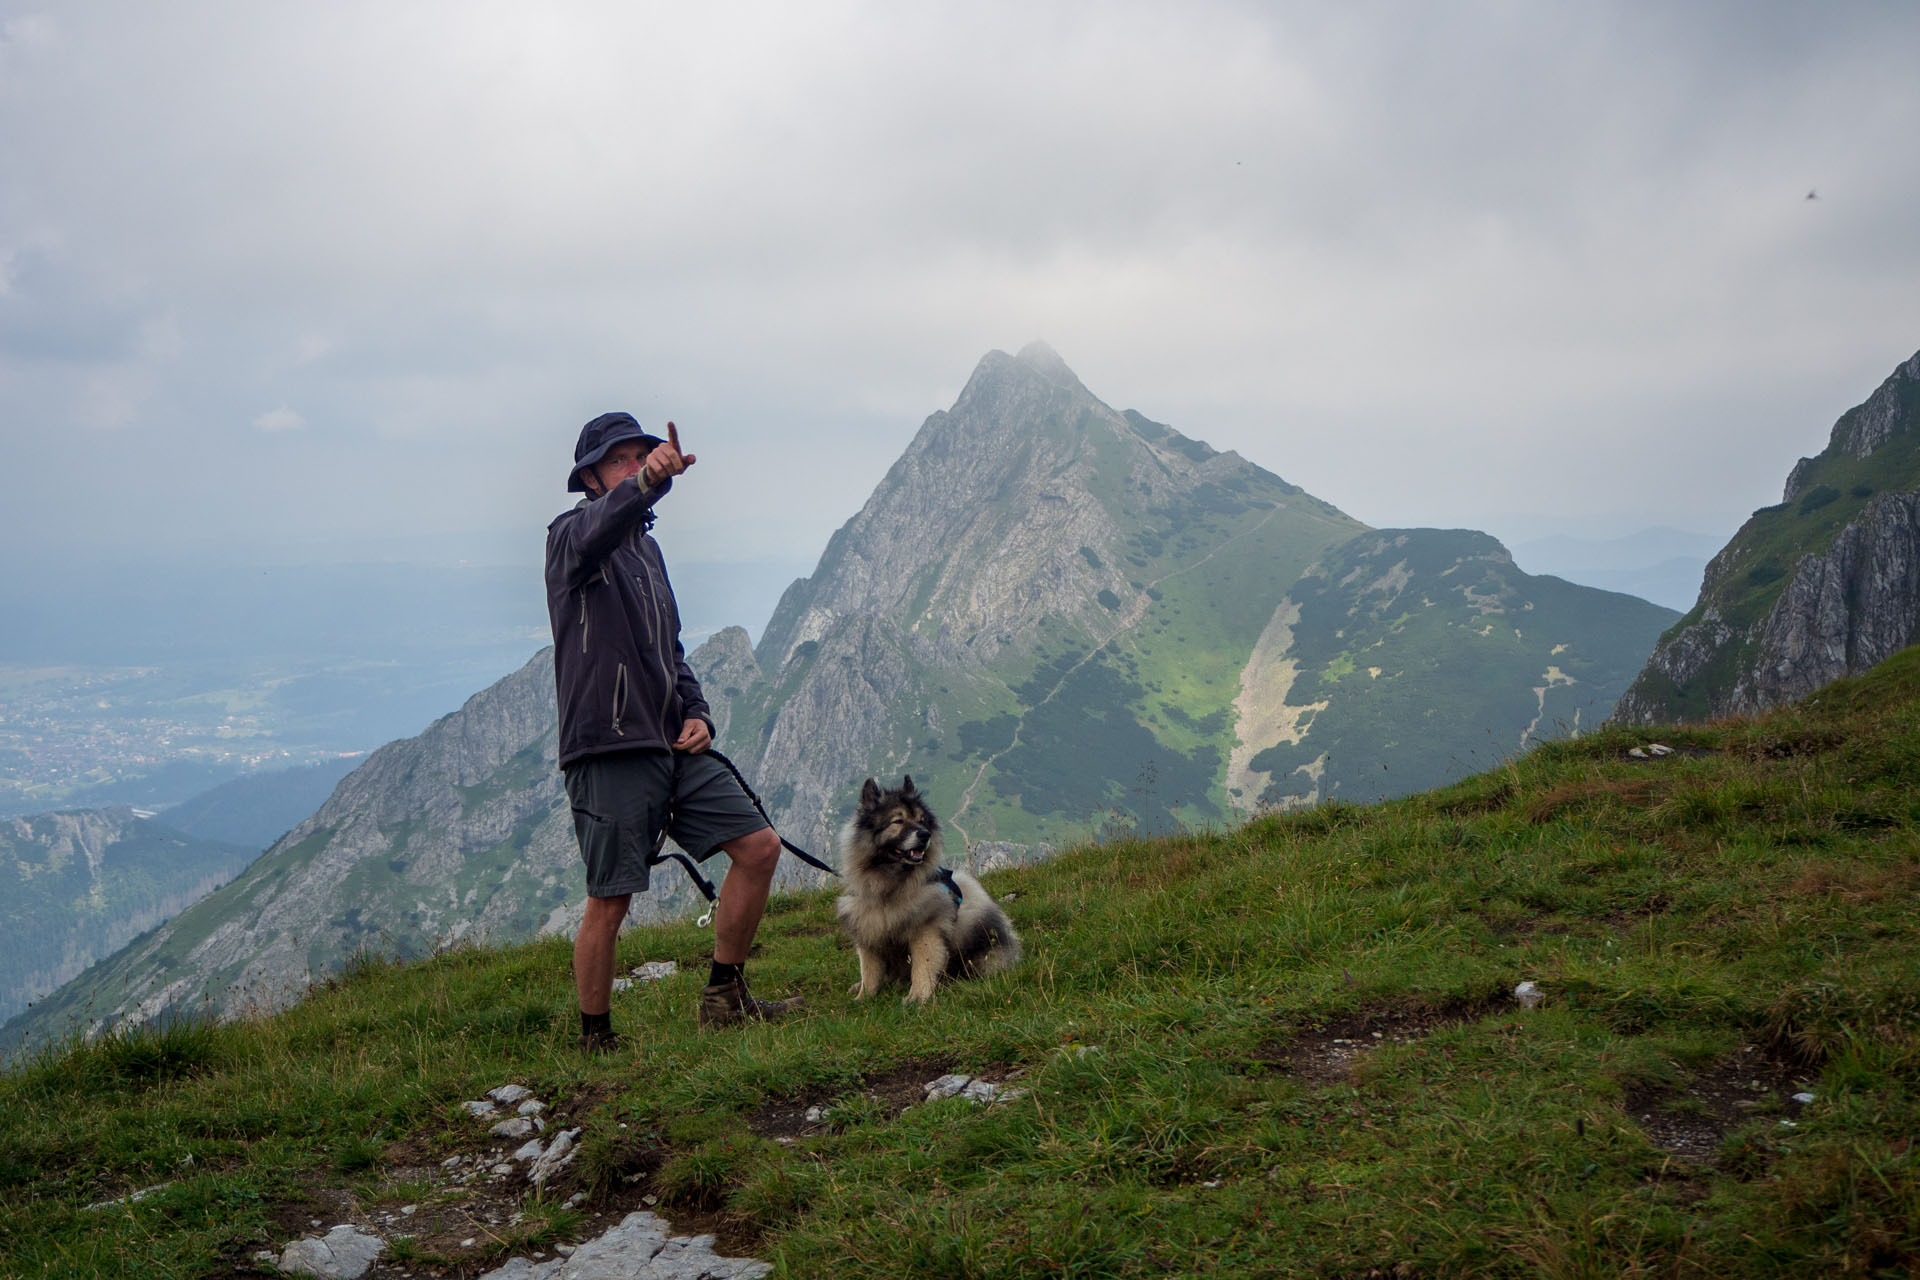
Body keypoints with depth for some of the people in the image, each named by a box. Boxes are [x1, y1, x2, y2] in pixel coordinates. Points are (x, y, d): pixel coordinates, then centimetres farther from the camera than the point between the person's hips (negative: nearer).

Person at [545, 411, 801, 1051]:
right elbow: (599, 529, -31)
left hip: (674, 745, 8)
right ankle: (595, 1040, 12)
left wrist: (696, 712, 9)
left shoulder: (646, 546, 21)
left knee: (759, 846, 2)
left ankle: (724, 997, 14)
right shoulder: (570, 535, -4)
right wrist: (647, 484, -51)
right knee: (610, 902, -4)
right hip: (609, 749, -8)